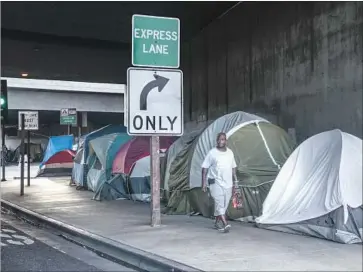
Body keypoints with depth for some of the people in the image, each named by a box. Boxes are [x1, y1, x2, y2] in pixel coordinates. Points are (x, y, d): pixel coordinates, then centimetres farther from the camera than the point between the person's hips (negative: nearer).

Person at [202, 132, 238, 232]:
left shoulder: (230, 152, 10)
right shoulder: (212, 153, -5)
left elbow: (233, 168, 20)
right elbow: (205, 168, -4)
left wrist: (235, 180, 16)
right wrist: (204, 182, -9)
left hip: (228, 183, 5)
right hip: (216, 183, -5)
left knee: (224, 205, 9)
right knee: (219, 203, -16)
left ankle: (217, 222, 23)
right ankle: (225, 224, -22)